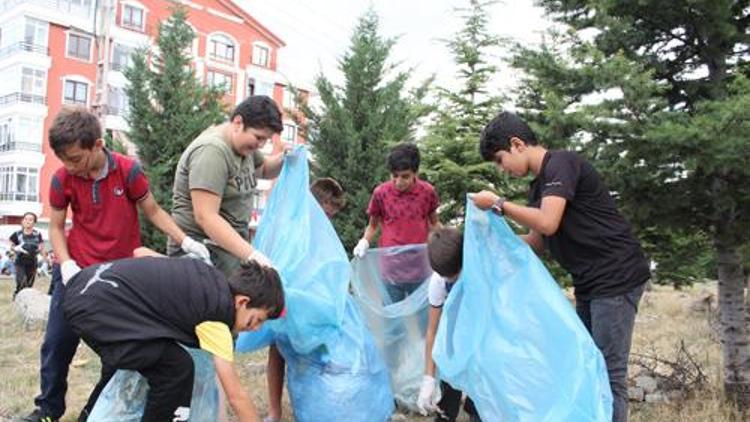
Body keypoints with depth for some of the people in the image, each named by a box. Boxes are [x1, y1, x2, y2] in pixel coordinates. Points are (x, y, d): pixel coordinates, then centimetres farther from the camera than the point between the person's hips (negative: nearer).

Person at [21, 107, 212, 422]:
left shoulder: (128, 170, -14)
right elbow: (56, 227, 3)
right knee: (57, 341, 7)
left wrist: (185, 241, -15)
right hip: (77, 273, 2)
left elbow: (153, 211, -4)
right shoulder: (62, 179, -8)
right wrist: (66, 264, -13)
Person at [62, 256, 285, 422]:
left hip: (86, 288, 10)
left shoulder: (210, 276, 10)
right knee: (176, 368, -10)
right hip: (95, 304, -10)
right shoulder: (217, 312, -12)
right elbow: (236, 395, -8)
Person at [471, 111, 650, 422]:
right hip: (589, 283, 10)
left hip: (616, 277, -10)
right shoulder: (540, 185, 14)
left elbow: (548, 223, -26)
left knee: (609, 370, -6)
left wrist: (498, 204, -16)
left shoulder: (561, 164, -13)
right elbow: (537, 241, 17)